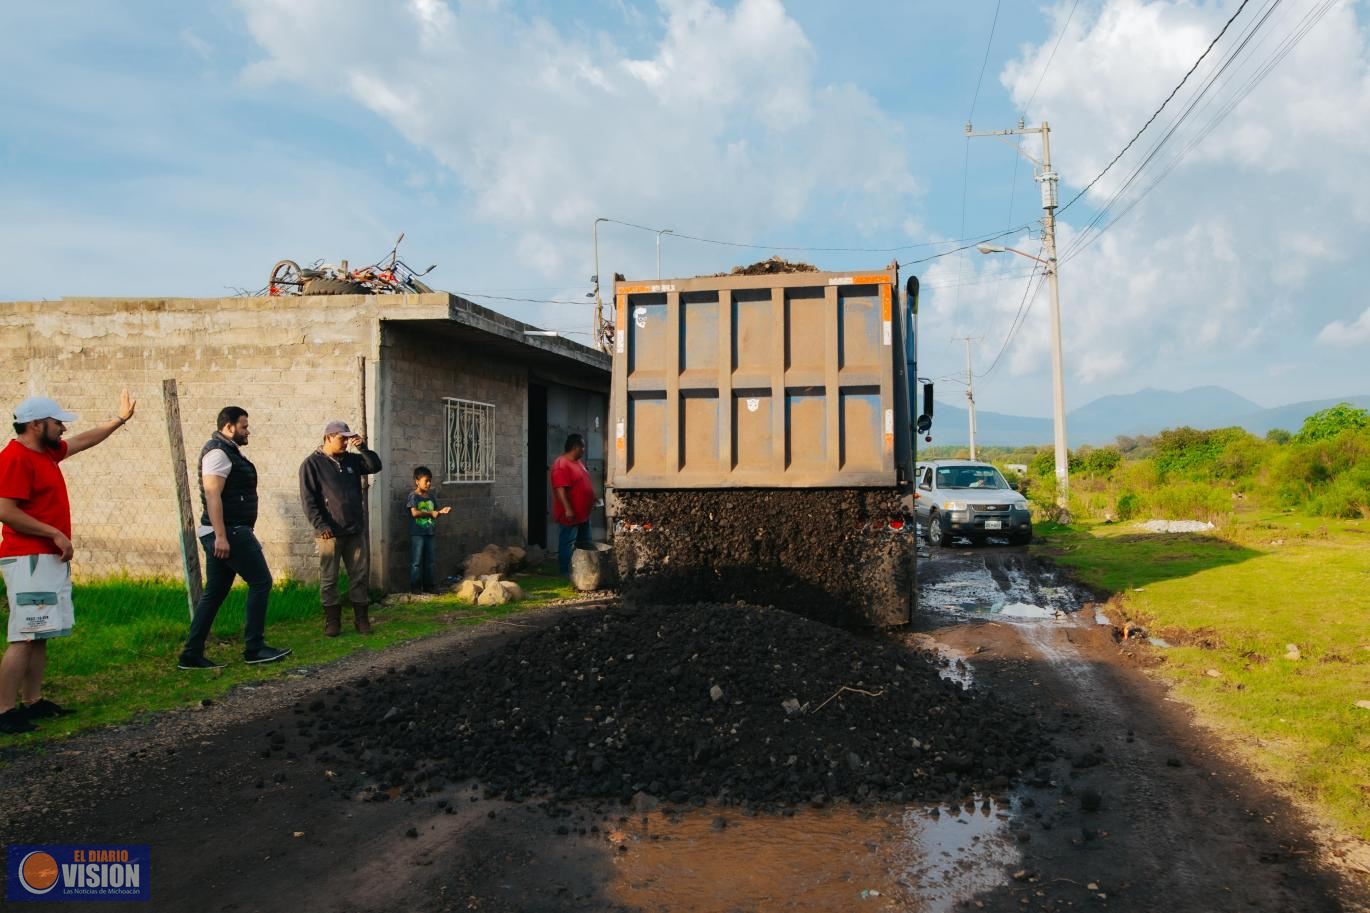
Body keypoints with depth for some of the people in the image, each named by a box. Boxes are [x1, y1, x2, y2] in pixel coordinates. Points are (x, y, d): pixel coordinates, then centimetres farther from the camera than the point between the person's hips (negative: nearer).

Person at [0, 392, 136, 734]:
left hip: (50, 559, 10)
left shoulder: (46, 452, 13)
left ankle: (33, 701, 17)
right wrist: (56, 534, -18)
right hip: (28, 560, -10)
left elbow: (83, 440, 32)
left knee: (40, 636, 11)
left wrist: (120, 420, 37)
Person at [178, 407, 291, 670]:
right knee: (261, 582, -5)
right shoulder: (218, 451, -12)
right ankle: (254, 649, -2)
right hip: (228, 532, -10)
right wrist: (221, 536, -26)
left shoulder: (230, 451, 19)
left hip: (225, 533, 10)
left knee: (214, 593, 10)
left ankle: (191, 654, 13)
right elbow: (212, 494, -21)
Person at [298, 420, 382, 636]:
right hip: (330, 531, -5)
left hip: (355, 530, 5)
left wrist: (363, 448, -4)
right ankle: (332, 620, 11)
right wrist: (320, 526, -16)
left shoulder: (351, 460, 12)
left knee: (360, 575, 5)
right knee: (329, 578, 2)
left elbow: (375, 466, 10)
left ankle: (361, 618, 12)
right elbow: (308, 499, -9)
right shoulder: (312, 463, -4)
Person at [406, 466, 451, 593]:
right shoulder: (413, 496, -9)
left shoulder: (430, 496, 12)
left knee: (429, 561, 10)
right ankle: (415, 586, 3)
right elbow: (414, 512, -20)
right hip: (417, 533, -7)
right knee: (416, 561, -2)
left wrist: (441, 512, -3)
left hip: (429, 533, 7)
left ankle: (428, 585, 18)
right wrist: (431, 513, -19)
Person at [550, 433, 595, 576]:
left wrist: (592, 500, 23)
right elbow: (560, 489, -25)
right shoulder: (561, 465, -20)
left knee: (584, 544, 16)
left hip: (583, 513, 10)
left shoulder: (578, 462, 12)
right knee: (567, 544, -1)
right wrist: (568, 509, -28)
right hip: (570, 515, -10)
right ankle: (566, 574, 6)